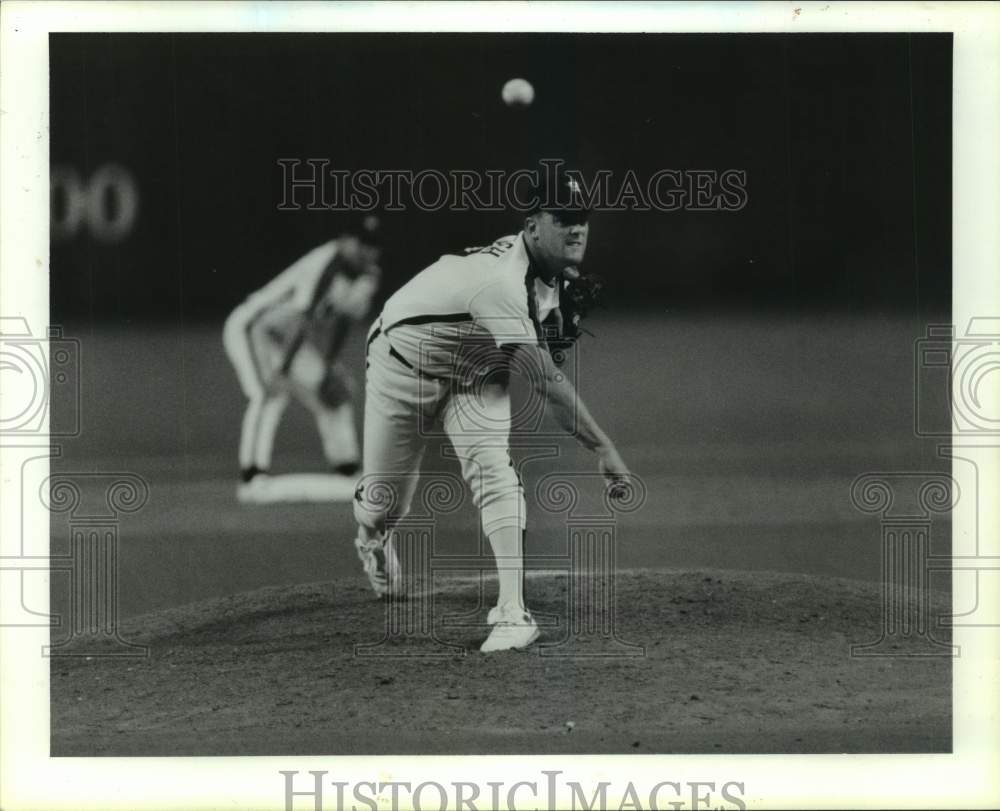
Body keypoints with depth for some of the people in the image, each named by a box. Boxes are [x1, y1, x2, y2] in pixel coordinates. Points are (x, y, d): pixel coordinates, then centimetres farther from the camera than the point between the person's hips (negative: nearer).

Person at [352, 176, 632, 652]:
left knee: (492, 469, -19)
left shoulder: (557, 273, -13)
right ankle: (371, 541, 46)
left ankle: (512, 611, -26)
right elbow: (543, 380, -43)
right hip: (404, 361, -6)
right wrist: (602, 448, -45)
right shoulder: (500, 279, -40)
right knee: (384, 499, 5)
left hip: (476, 370, 6)